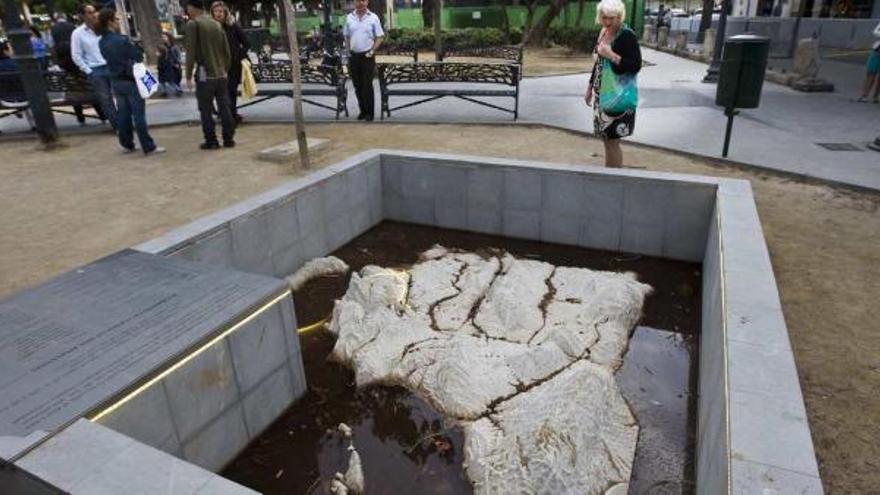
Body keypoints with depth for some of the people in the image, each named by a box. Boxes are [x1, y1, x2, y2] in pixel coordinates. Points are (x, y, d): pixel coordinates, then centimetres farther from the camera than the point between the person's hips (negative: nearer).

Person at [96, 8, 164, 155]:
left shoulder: (102, 42, 5)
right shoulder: (121, 40, -19)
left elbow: (109, 58, 12)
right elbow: (139, 57, -13)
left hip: (115, 81, 7)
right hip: (130, 80, -7)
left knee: (123, 113, 14)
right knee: (139, 114, -4)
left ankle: (127, 144, 21)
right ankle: (149, 147, -1)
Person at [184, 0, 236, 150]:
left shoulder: (192, 24, -6)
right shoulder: (216, 24, 10)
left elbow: (191, 52, -10)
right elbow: (227, 51, 11)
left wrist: (188, 76, -6)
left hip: (205, 75, -5)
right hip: (221, 74, 5)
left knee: (206, 110, 2)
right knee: (224, 107, 7)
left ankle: (211, 141, 4)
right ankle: (228, 138, 9)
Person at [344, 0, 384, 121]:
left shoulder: (373, 18, -1)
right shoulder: (349, 18, 7)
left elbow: (380, 37, -1)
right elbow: (346, 37, 14)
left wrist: (372, 51, -10)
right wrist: (348, 51, 4)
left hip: (367, 56, -3)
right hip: (354, 56, 3)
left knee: (367, 86, -4)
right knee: (357, 86, 8)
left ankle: (369, 113, 4)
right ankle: (363, 110, 21)